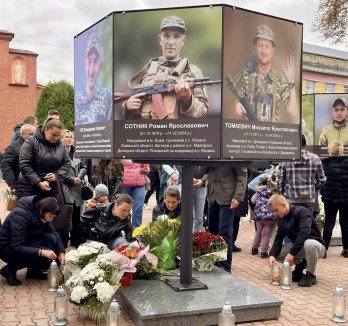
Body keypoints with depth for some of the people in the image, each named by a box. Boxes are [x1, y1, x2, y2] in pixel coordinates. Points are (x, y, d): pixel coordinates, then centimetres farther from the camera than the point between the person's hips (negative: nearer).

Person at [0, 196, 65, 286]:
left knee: (51, 238, -15)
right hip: (8, 248, -8)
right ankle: (10, 269, -7)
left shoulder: (41, 215, -6)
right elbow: (17, 247, -32)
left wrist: (61, 252, -15)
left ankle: (33, 271, 0)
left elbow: (54, 233, 1)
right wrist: (41, 252, -39)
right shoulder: (21, 215, -29)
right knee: (45, 256, -25)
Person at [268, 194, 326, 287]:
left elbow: (303, 234, -32)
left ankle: (310, 275, -16)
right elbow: (278, 238, -3)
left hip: (316, 245, -6)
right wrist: (272, 255, -20)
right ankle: (300, 264, 9)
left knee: (309, 244, -41)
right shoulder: (280, 218, 1)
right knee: (277, 253, -14)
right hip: (298, 247, 7)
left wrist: (292, 253, -34)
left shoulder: (302, 212, -22)